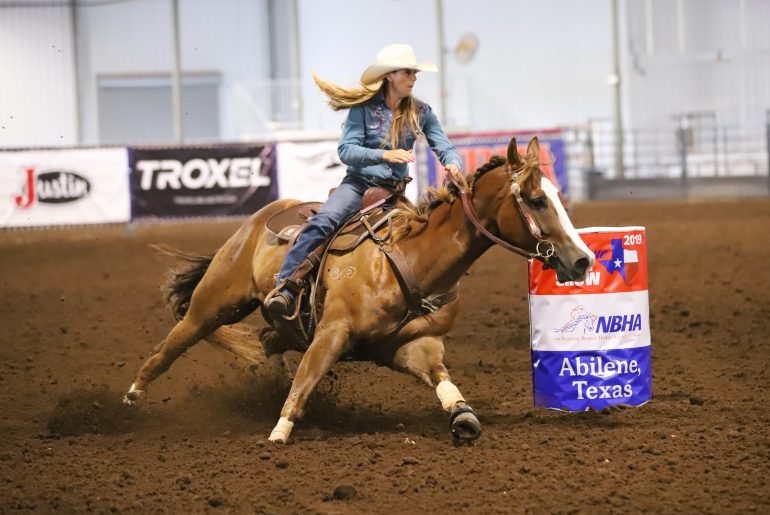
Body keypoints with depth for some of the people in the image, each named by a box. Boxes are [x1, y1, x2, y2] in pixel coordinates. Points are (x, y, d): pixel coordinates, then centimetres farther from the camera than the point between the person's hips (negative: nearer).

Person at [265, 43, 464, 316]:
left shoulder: (421, 112, 5)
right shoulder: (364, 108, -6)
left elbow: (444, 147, 2)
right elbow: (346, 150, -12)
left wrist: (453, 164, -23)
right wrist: (384, 155, -27)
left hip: (394, 189, 5)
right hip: (359, 182, -5)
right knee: (323, 222, -28)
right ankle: (284, 287, -33)